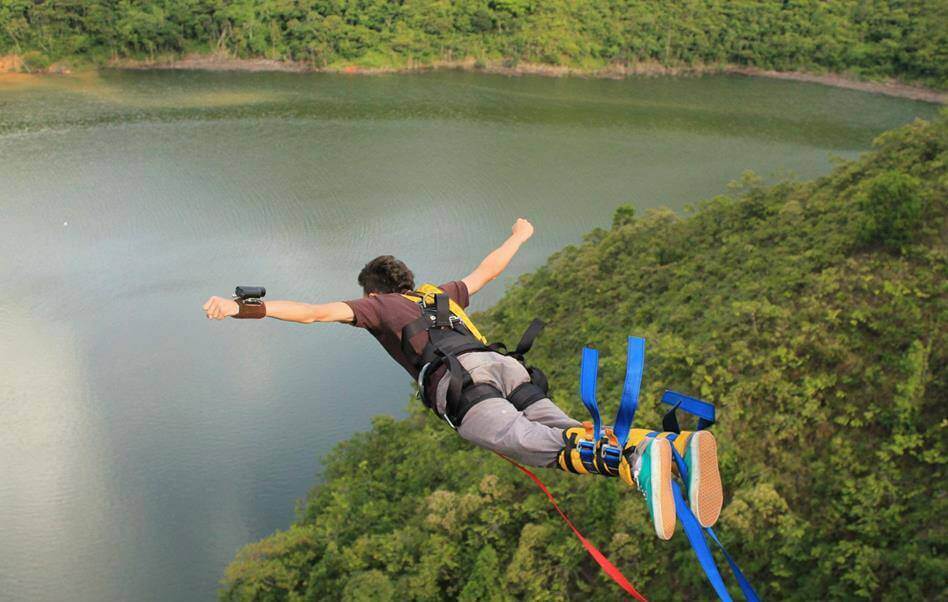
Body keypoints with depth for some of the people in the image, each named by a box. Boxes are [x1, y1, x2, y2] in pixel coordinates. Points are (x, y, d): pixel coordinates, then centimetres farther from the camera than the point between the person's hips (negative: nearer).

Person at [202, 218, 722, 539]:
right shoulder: (441, 295, 43)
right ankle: (680, 448, -41)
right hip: (508, 367, 6)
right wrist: (518, 237, 75)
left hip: (459, 380, -6)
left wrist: (242, 309, 12)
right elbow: (487, 270, 56)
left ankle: (641, 462, -56)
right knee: (570, 435, -14)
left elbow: (316, 312, 14)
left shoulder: (378, 305, 27)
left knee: (534, 445, -28)